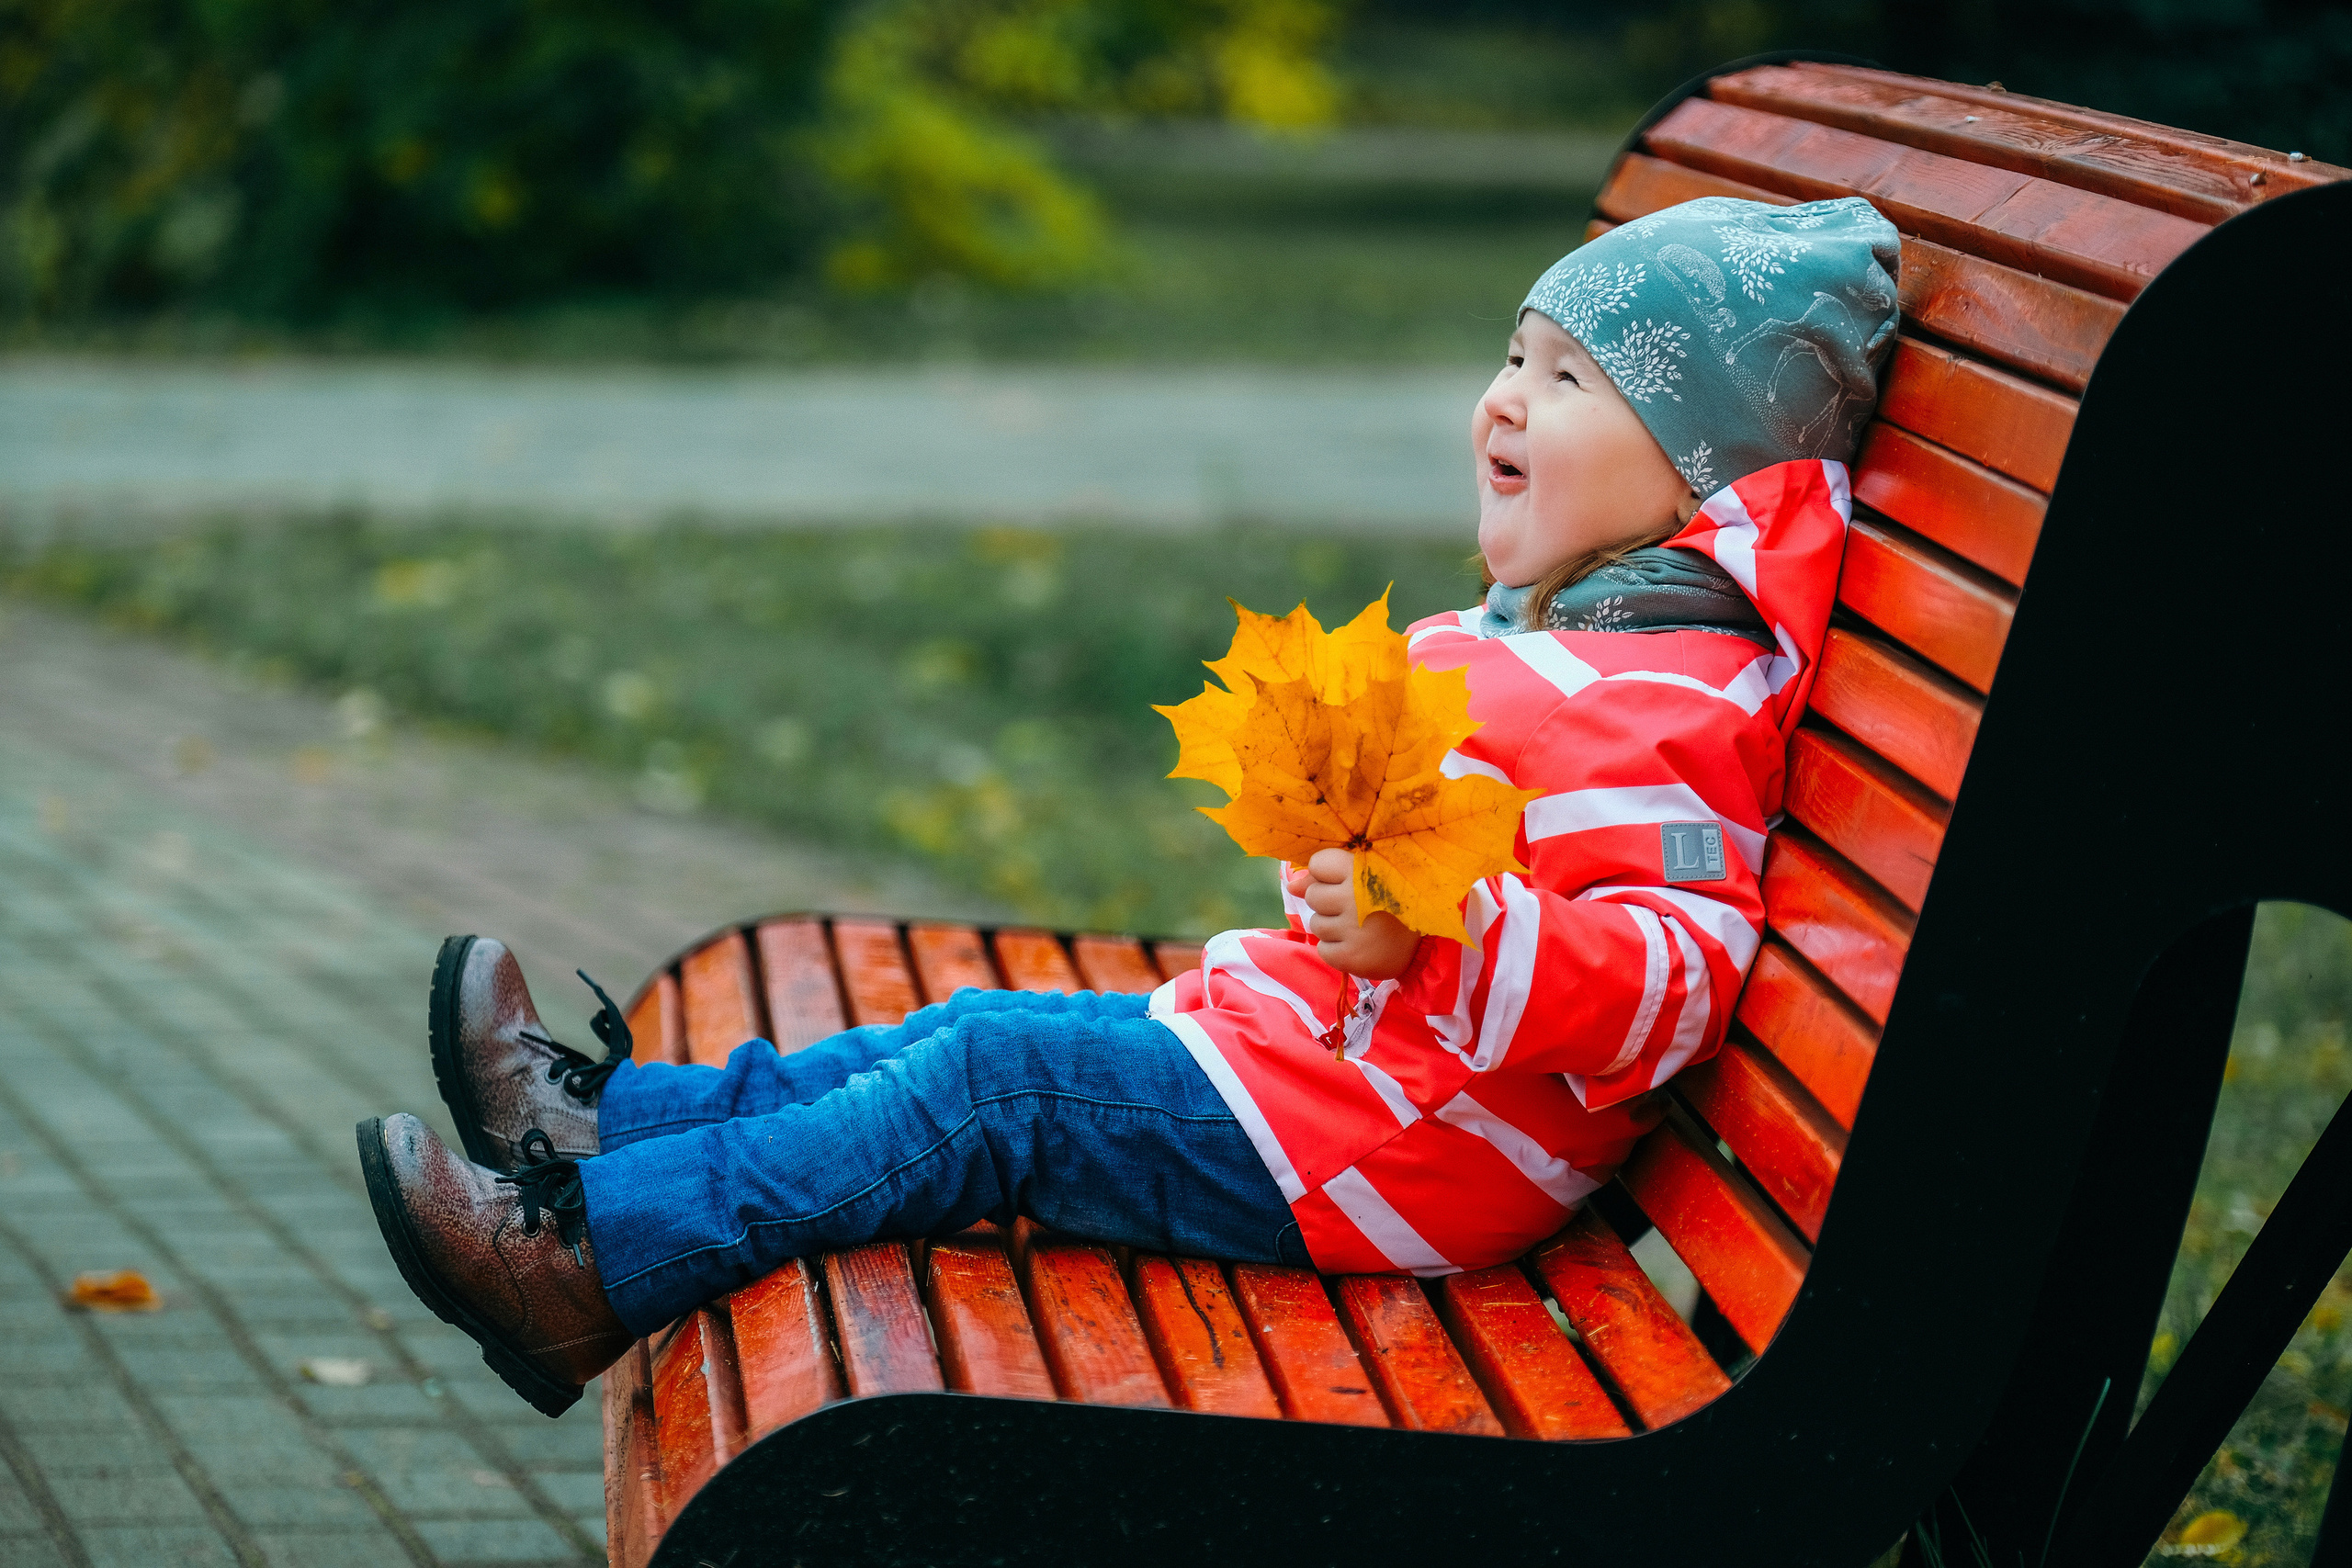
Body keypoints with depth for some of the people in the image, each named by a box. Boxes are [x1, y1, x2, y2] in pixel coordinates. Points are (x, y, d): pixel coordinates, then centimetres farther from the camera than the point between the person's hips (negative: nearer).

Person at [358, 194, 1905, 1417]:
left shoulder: (1662, 707, -20)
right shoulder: (1532, 636, 14)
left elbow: (1680, 973, -30)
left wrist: (1438, 930, -38)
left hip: (1382, 1148, -10)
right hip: (1311, 1038, 10)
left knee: (995, 1079, -15)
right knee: (976, 1028, 8)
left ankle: (592, 1262, -14)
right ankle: (606, 1121, 12)